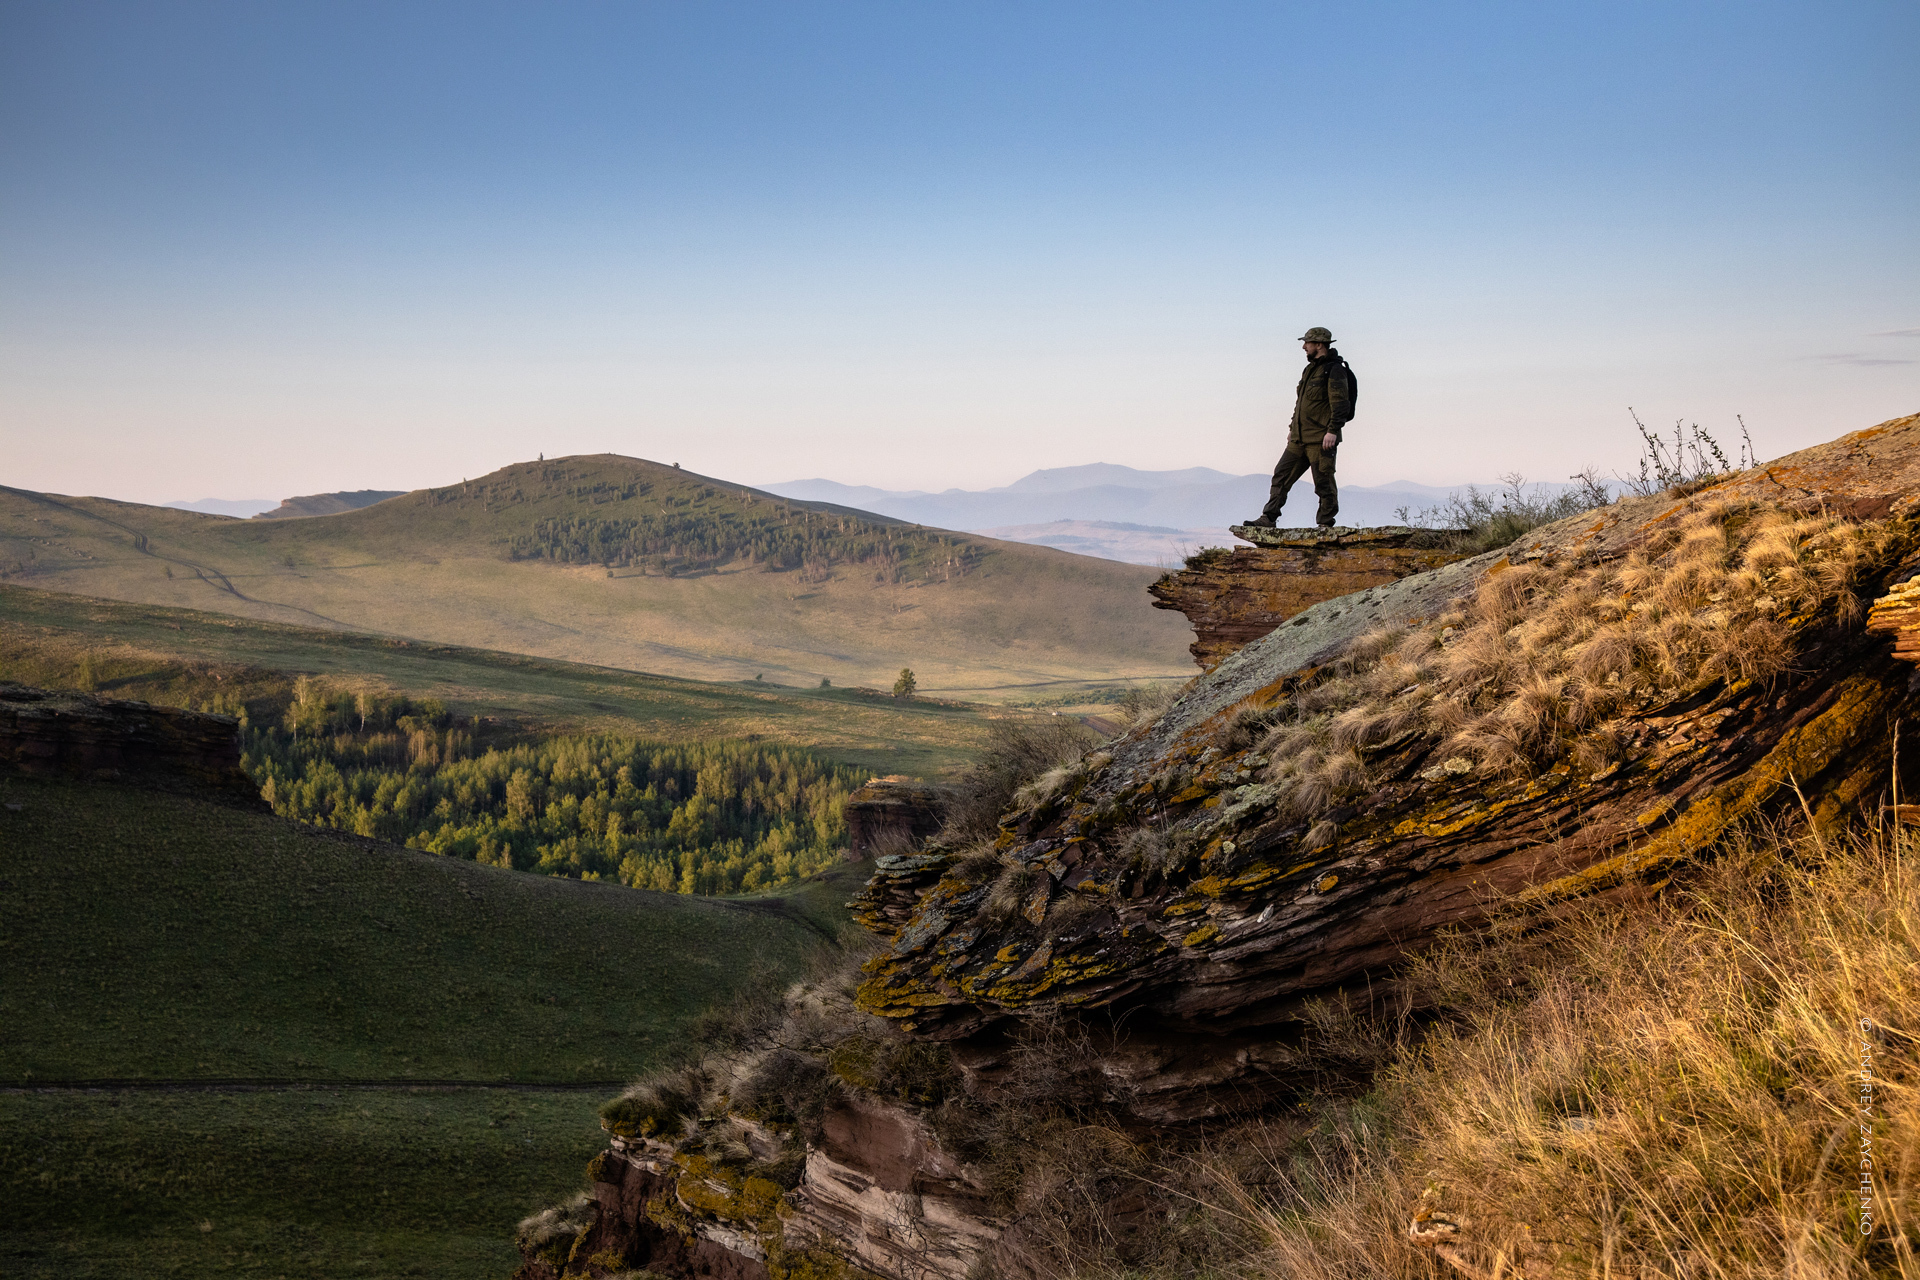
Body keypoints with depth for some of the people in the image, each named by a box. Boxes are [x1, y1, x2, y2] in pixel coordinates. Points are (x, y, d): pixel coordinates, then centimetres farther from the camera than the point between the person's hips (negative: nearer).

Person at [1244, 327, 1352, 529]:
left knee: (1324, 482, -2)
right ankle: (1268, 519, 7)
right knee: (1281, 476, 6)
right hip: (1300, 438, 9)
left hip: (1321, 439, -9)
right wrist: (1292, 427, 24)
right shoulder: (1311, 369, 19)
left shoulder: (1335, 370, -10)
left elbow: (1341, 404, -18)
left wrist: (1332, 431, -25)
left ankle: (1326, 525, 7)